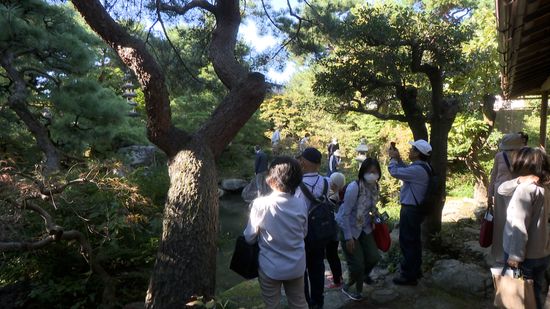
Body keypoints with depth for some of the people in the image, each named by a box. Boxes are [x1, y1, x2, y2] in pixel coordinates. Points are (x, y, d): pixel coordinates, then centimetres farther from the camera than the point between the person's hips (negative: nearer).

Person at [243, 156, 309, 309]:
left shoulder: (260, 204, -21)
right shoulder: (301, 204, -11)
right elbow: (304, 233, 4)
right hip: (296, 266, 3)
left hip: (270, 267, -2)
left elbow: (249, 237, -10)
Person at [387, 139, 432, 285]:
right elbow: (406, 169, 19)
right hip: (415, 208, 10)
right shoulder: (422, 167, 7)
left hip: (410, 210, -10)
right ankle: (415, 270, 35)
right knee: (414, 240, 21)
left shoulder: (417, 170, -26)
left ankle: (408, 276, 11)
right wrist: (398, 158, 7)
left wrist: (393, 158, -7)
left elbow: (395, 172, -24)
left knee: (407, 242, 0)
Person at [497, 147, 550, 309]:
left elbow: (519, 226, -23)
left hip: (526, 256, -7)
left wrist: (515, 255, -20)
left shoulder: (525, 189, -20)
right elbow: (502, 189, 10)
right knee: (537, 289, 19)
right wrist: (519, 181, -8)